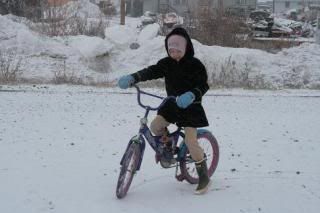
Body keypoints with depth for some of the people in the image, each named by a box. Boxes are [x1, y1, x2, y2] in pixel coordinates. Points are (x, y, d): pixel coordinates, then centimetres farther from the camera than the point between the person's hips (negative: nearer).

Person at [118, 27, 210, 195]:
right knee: (155, 126, -12)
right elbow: (151, 71, -14)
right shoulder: (167, 63, -1)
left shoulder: (195, 65, -14)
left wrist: (191, 95, -42)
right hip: (172, 104, 5)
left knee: (190, 141, -14)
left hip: (190, 106, -5)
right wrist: (132, 78, -32)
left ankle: (204, 177, 0)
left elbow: (203, 85, -21)